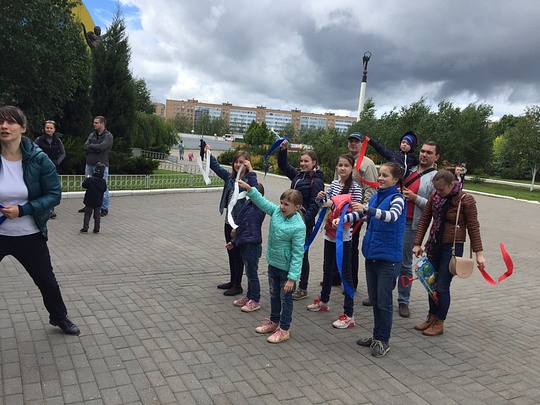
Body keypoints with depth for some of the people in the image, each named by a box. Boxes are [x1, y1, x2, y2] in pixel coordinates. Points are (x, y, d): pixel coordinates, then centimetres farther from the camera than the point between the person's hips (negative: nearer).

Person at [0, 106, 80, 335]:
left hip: (29, 235, 0)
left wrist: (22, 210, -21)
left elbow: (54, 194, -10)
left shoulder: (38, 158, -12)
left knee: (47, 280, 16)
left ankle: (59, 317, 41)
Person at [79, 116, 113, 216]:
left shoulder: (108, 136, -4)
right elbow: (85, 147, 2)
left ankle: (104, 209, 4)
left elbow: (102, 146, -19)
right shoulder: (92, 135, 14)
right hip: (89, 164, 6)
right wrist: (96, 149, -11)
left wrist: (91, 145, -3)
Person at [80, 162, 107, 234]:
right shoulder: (103, 181, -4)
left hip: (89, 201, -3)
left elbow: (84, 185, -6)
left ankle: (85, 229, 6)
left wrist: (86, 178, 9)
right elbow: (104, 189, 8)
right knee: (97, 215, 11)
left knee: (87, 215, 6)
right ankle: (96, 229, 13)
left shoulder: (90, 179, -15)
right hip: (99, 201, 3)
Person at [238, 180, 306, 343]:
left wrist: (292, 277, -24)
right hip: (273, 263, 7)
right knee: (274, 295, 23)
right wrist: (249, 188, -13)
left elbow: (297, 254, -24)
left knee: (285, 298, 10)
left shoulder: (298, 227, -26)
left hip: (286, 268, -7)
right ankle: (273, 322, 41)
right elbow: (262, 202, 1)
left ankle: (284, 330, 25)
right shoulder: (277, 212, -6)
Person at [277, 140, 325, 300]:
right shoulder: (298, 175, 10)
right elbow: (283, 165, 19)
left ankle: (303, 288, 17)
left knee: (302, 254, 3)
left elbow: (314, 204, -17)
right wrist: (283, 149, 6)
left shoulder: (316, 181, -11)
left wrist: (305, 221, -24)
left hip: (305, 222, -7)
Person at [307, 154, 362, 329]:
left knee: (345, 273, -1)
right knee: (327, 268, 21)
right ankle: (323, 301, 41)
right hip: (330, 233, 7)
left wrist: (333, 204, -25)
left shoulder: (355, 188, -11)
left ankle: (348, 316, 6)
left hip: (344, 235, -6)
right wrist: (320, 198, -6)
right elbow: (324, 203, 16)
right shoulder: (334, 184, 7)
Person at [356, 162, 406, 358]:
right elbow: (363, 214, 19)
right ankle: (377, 335, 30)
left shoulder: (397, 198, -11)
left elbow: (392, 216, -32)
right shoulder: (376, 196, 8)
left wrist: (367, 209, -46)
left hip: (388, 257, -7)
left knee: (384, 302, 3)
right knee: (374, 299, 16)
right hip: (371, 254, 7)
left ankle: (383, 340, 17)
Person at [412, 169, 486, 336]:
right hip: (434, 245, 5)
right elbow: (424, 220, 5)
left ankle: (439, 323, 16)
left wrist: (479, 253, -7)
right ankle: (431, 318, 28)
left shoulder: (466, 200, -12)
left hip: (453, 247, -5)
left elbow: (473, 227, -7)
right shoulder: (435, 196, 0)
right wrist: (417, 243, 2)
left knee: (442, 286, -1)